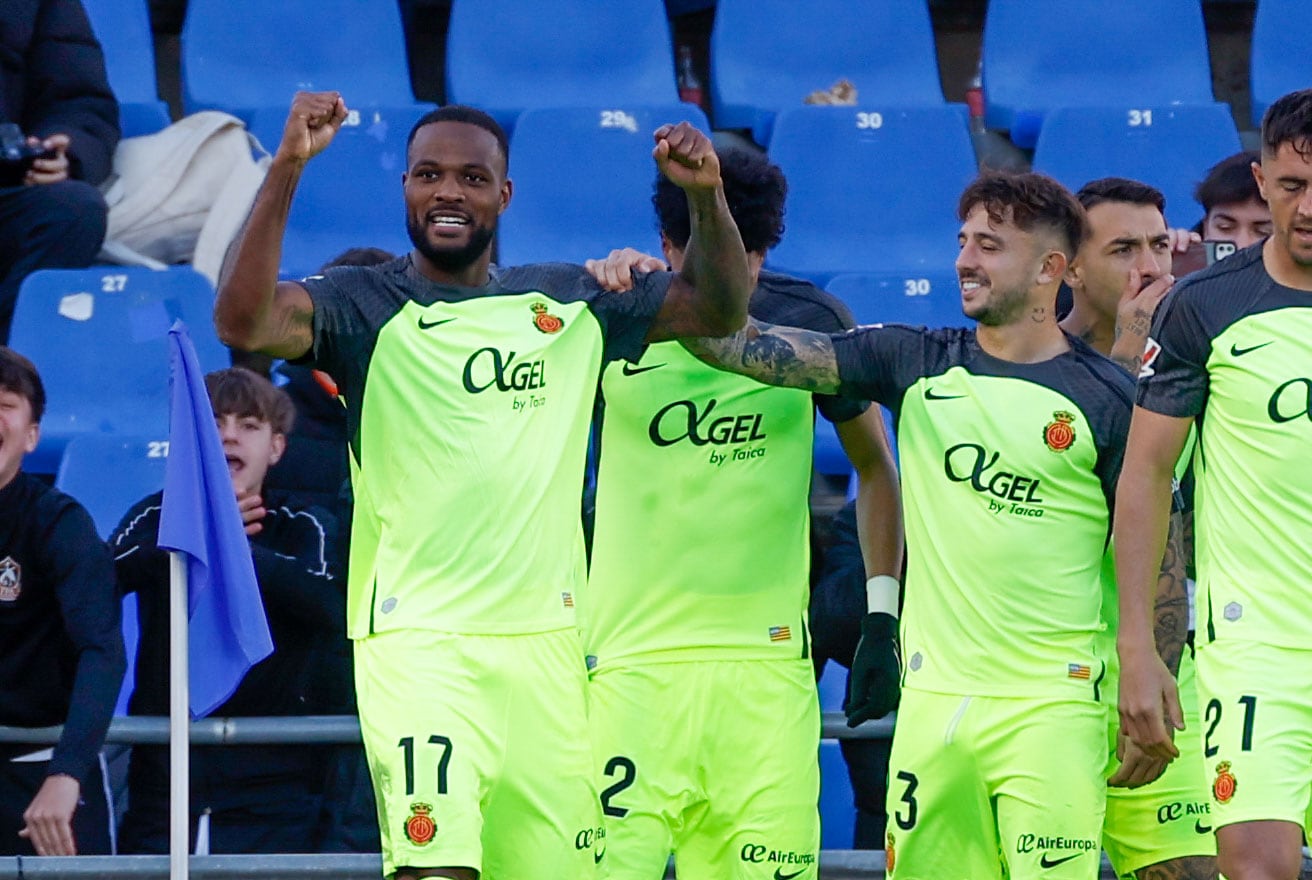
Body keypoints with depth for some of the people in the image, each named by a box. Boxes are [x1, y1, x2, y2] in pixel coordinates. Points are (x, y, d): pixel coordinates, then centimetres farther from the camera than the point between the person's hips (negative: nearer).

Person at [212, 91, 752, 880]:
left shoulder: (568, 303, 13)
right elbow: (243, 322, -18)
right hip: (419, 638, -5)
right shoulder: (364, 307, 0)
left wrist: (706, 194, -1)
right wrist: (286, 170, -27)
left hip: (545, 638, 5)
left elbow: (720, 311, 16)